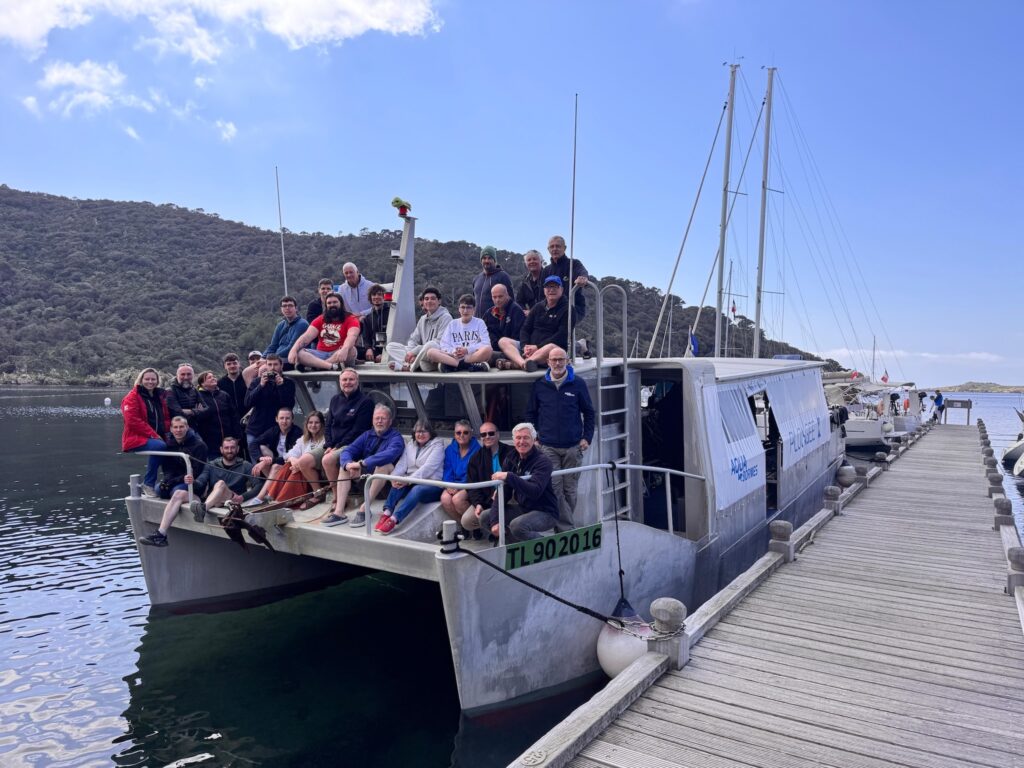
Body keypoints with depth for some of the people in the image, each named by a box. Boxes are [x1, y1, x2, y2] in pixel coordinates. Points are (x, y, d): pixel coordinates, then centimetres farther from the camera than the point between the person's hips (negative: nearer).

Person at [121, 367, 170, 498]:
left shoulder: (160, 396, 17)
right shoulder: (132, 397, -2)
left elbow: (167, 417, 19)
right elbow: (132, 420, -13)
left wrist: (166, 432, -3)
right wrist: (152, 434, -19)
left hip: (158, 437, 6)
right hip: (137, 438, -6)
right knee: (159, 446, -36)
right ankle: (148, 484, -23)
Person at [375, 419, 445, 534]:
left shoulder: (437, 445, -3)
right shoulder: (410, 445, 15)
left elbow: (428, 468, -17)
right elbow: (402, 464, 3)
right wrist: (394, 477, -20)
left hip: (432, 485, -5)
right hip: (412, 483, 5)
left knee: (417, 489, -36)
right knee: (398, 484, -26)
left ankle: (393, 520, -45)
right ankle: (386, 513, -35)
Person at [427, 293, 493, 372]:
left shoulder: (479, 323, 12)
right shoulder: (452, 324, 18)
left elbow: (486, 344, -1)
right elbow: (444, 345, 9)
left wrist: (468, 350, -14)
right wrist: (453, 352, -13)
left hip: (474, 356, -2)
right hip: (453, 357, 2)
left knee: (487, 350, -34)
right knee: (430, 352, -23)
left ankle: (450, 366, -30)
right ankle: (469, 366, -32)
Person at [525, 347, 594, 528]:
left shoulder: (578, 384, 2)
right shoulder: (539, 385, 4)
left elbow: (589, 412, 9)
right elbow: (530, 413, 14)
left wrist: (587, 437, 1)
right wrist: (534, 437, 5)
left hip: (573, 447, 0)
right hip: (548, 447, 0)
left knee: (569, 489, 7)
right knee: (555, 488, -7)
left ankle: (564, 525, 21)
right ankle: (567, 527, -1)